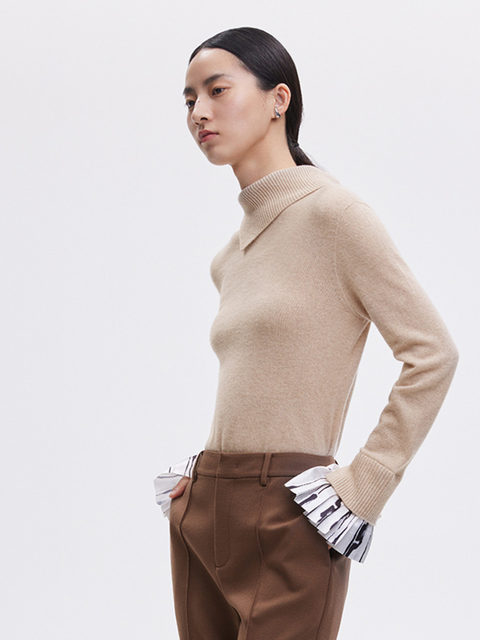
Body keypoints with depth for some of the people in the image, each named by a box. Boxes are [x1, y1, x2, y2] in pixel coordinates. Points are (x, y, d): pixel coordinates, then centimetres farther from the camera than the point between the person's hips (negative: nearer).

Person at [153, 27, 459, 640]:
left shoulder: (331, 211, -8)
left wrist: (362, 485, -13)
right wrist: (206, 473, 13)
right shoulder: (231, 253, 14)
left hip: (285, 520, -7)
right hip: (202, 515, 7)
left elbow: (432, 353, -11)